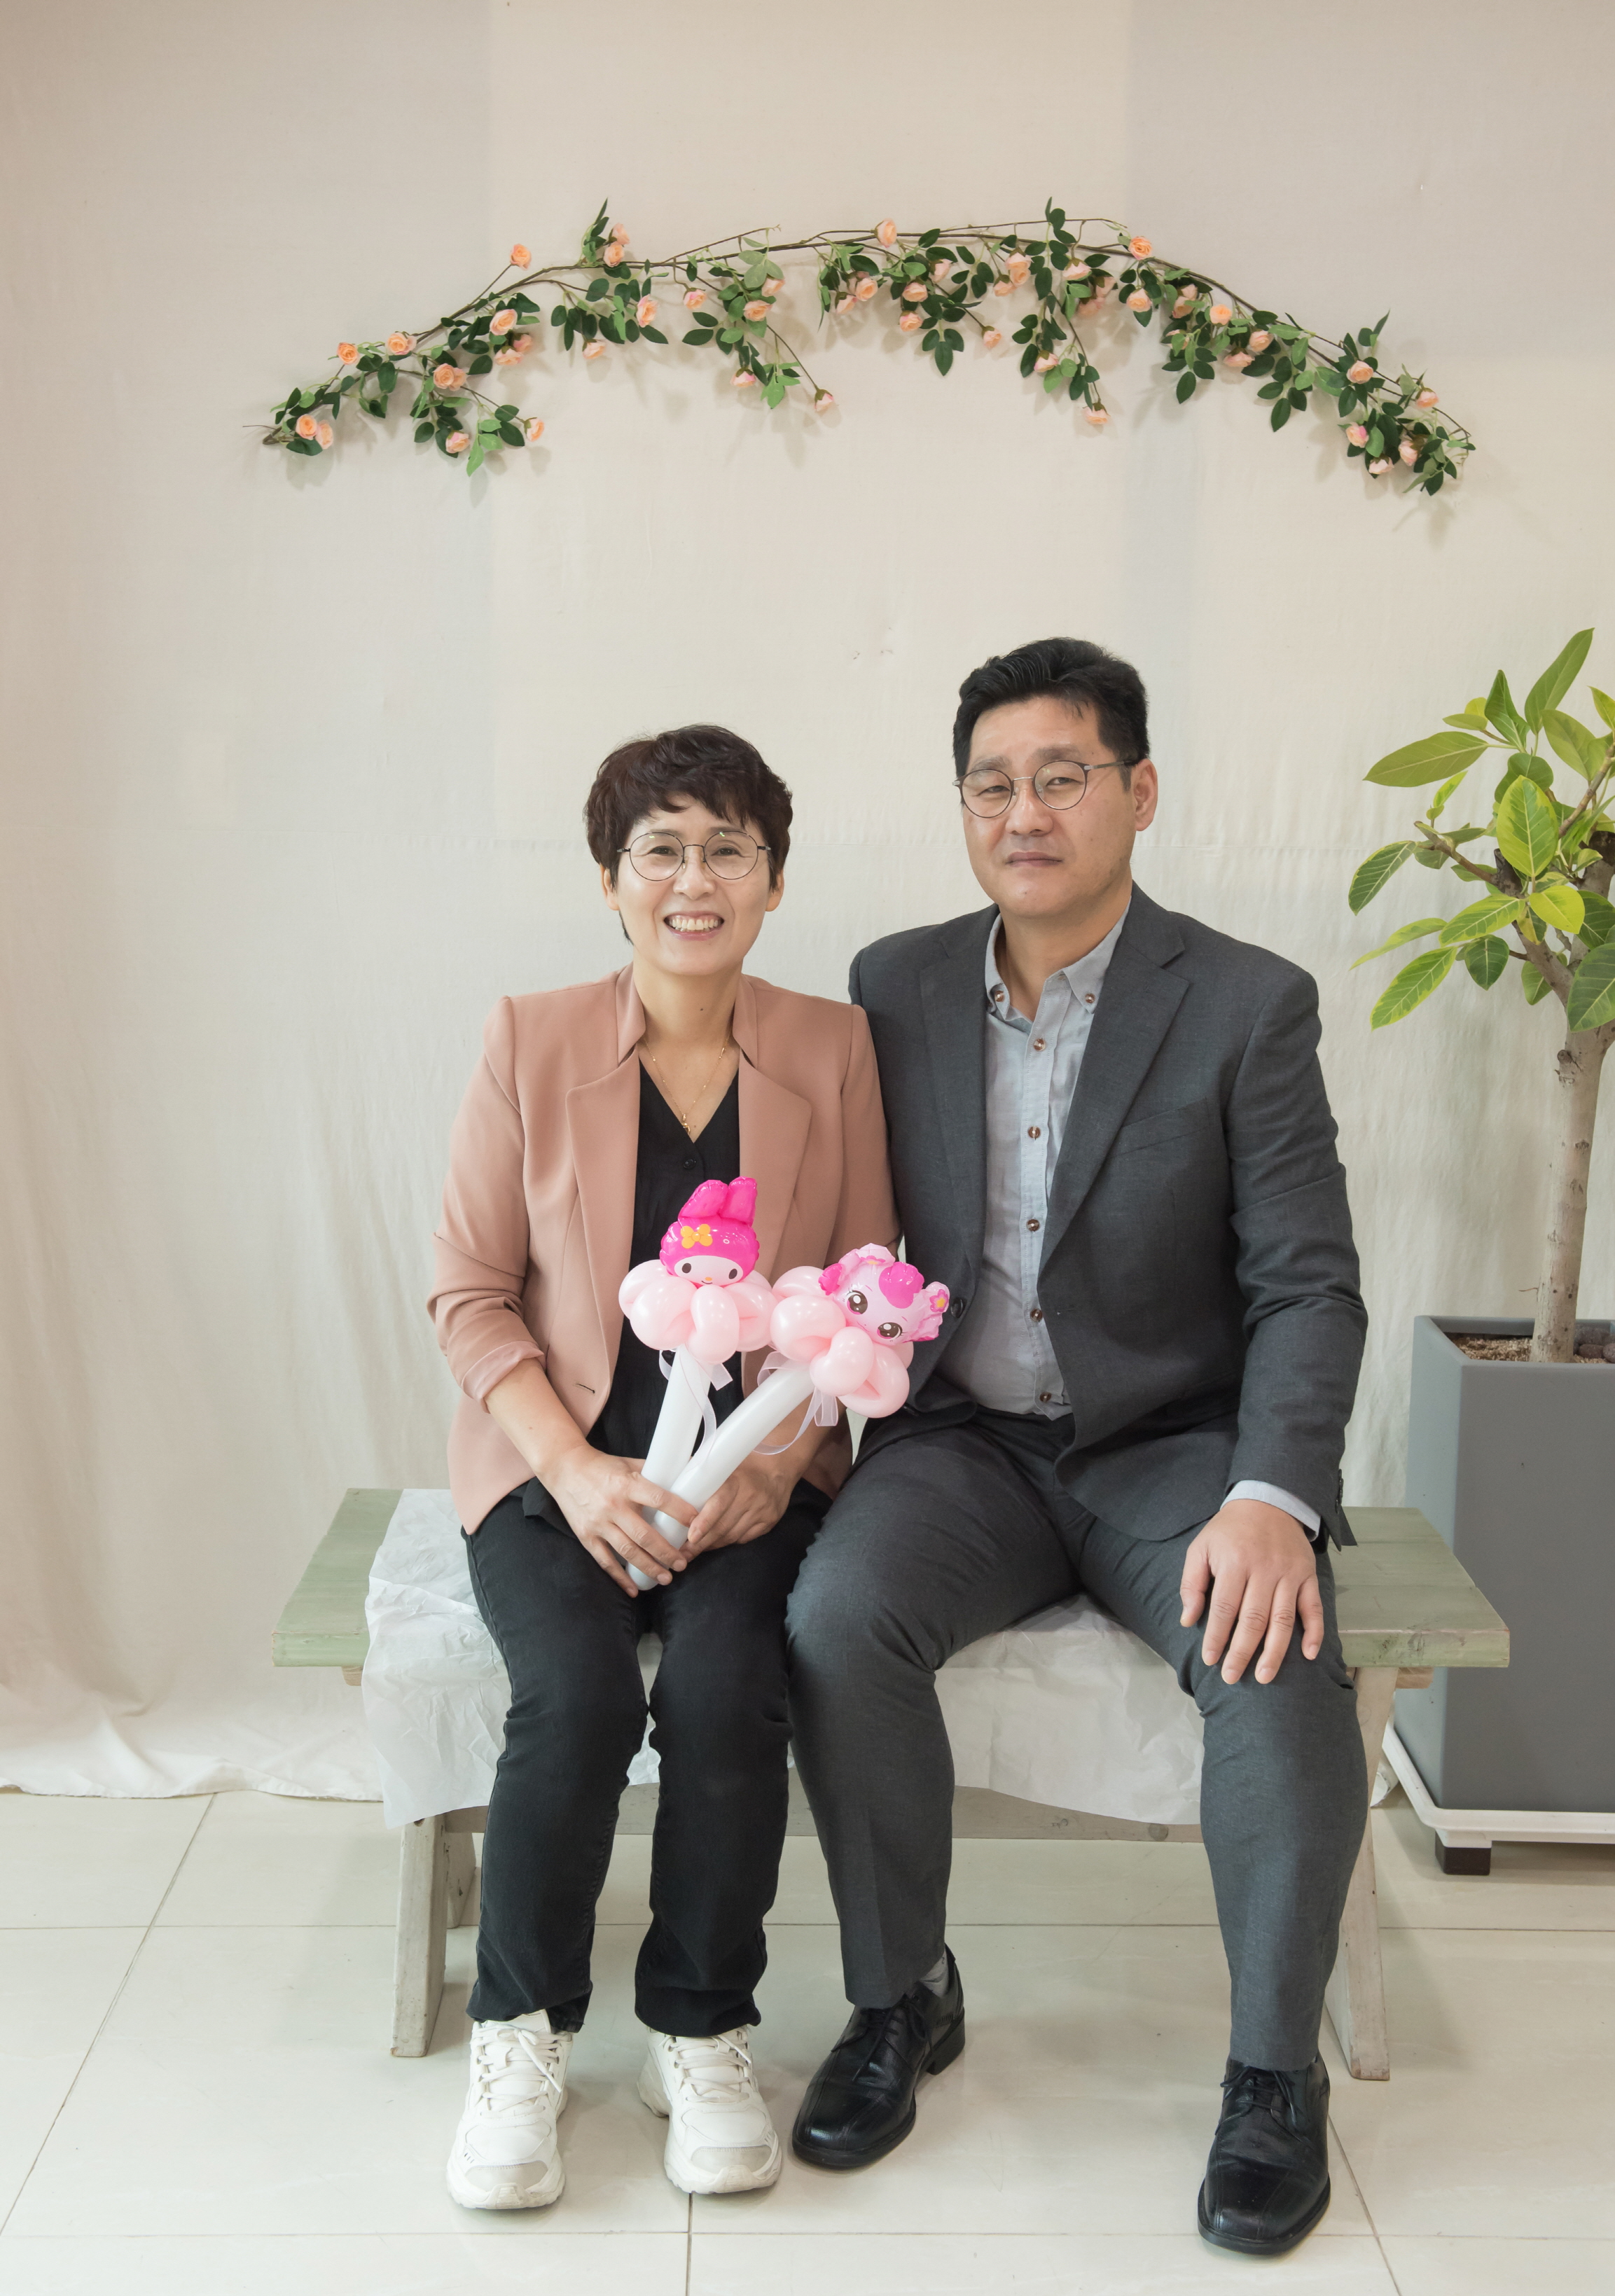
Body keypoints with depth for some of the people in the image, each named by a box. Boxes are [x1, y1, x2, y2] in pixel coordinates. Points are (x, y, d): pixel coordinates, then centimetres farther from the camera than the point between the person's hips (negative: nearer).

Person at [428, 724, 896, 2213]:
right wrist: (576, 1472, -13)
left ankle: (703, 2031, -2)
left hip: (759, 1473, 0)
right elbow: (470, 1291, 0)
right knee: (575, 1693, -26)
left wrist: (776, 1461, -12)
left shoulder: (833, 1049, 4)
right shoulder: (531, 1041, 1)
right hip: (561, 1464, 0)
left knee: (724, 1685, -27)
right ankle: (522, 2032, 0)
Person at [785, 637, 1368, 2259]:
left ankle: (1275, 2069, -4)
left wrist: (1270, 1497, -24)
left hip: (1172, 1444, -2)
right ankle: (902, 1997, -2)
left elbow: (1307, 1285, -8)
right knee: (837, 1614, -27)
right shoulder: (894, 987, 5)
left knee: (1282, 1662, -29)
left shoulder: (1248, 1006, -5)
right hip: (965, 1439, 2)